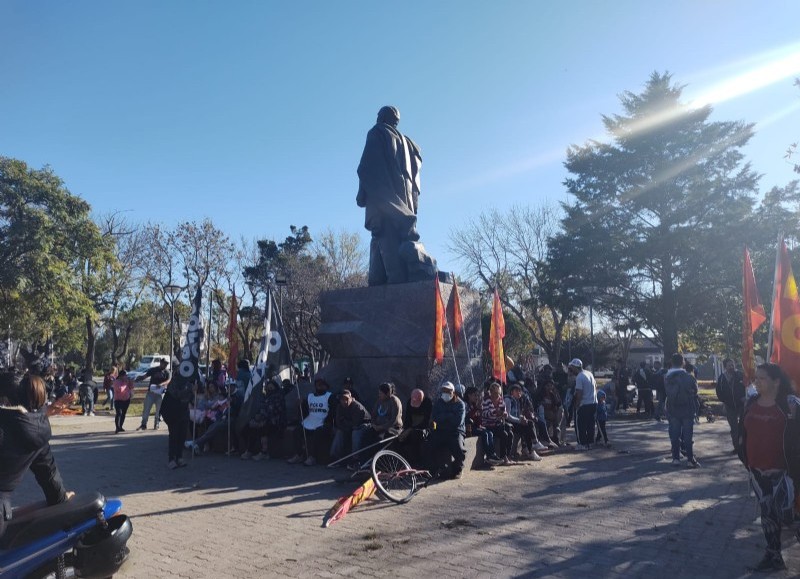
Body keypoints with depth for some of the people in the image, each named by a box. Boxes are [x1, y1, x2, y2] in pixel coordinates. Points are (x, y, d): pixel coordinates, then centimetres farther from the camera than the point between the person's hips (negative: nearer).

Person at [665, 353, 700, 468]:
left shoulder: (667, 378, -5)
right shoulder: (689, 377, -11)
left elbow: (665, 393, 2)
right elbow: (695, 392, 1)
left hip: (672, 411, 2)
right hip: (687, 410, -2)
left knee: (674, 435, 8)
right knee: (688, 435, 4)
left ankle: (676, 458, 10)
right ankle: (690, 459, 5)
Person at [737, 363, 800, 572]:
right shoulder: (751, 403, 4)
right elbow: (742, 432, 12)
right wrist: (745, 459, 11)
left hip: (783, 470, -5)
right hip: (757, 470, 5)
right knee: (767, 512, 13)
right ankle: (773, 556, 26)